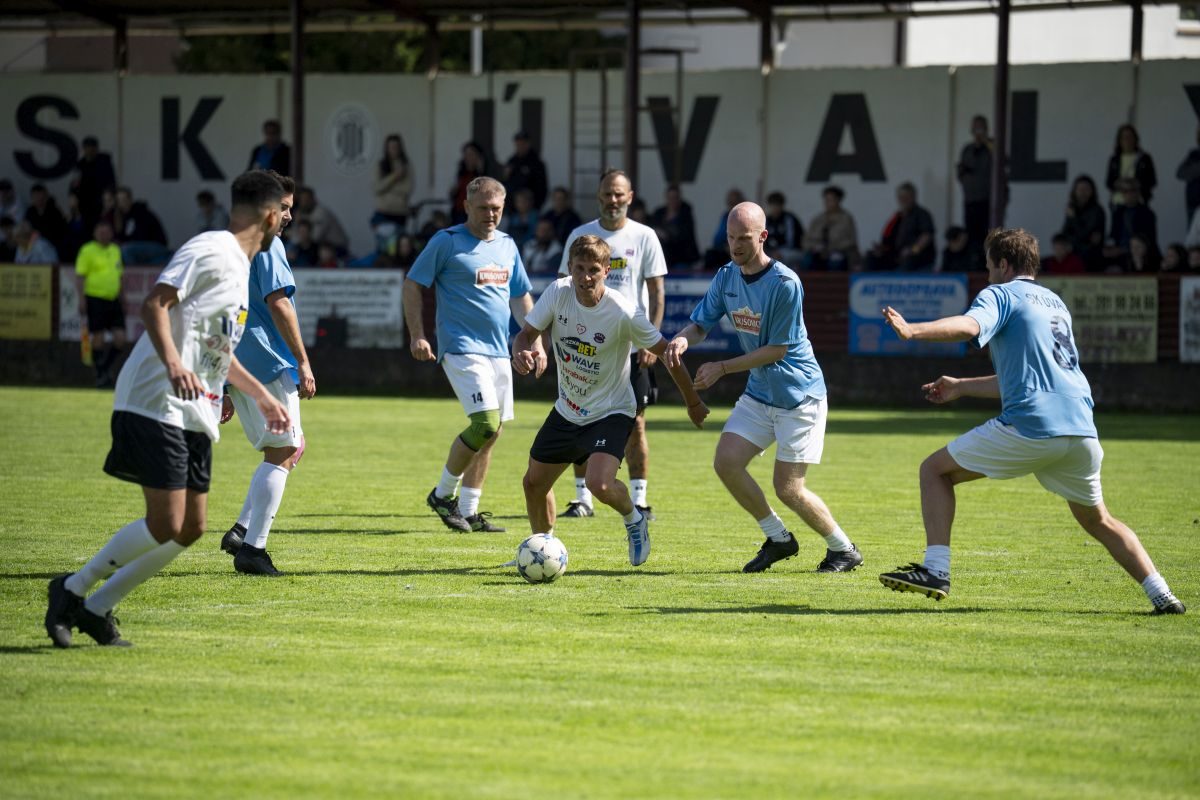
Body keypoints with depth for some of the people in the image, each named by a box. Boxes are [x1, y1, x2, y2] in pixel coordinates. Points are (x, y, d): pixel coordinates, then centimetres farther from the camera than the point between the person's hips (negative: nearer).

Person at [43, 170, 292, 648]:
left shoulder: (239, 267, 21)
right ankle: (74, 589, 1)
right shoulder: (211, 251, -9)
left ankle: (97, 608, 11)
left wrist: (262, 398, 41)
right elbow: (154, 304, -21)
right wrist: (173, 365, -35)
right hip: (156, 406, -10)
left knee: (190, 528, 3)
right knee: (165, 525, -15)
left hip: (194, 416, 10)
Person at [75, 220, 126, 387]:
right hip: (95, 298, -6)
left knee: (120, 338, -2)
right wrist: (82, 299, -15)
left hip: (113, 300, 6)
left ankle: (106, 370, 14)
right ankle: (100, 375, 5)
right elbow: (80, 276, -7)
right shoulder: (88, 251, -3)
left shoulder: (115, 250, 16)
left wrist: (122, 298, 22)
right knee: (98, 339, -5)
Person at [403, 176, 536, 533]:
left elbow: (520, 297, 23)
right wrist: (417, 335, -10)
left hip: (498, 351, 7)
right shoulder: (447, 241, -5)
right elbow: (412, 284, -3)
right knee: (486, 424, -18)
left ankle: (468, 511, 14)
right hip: (462, 349, -7)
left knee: (491, 433, 6)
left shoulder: (507, 245, 14)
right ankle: (443, 494, -1)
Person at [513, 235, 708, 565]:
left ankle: (633, 519, 7)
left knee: (599, 483, -27)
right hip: (567, 410, 5)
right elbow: (526, 334, -6)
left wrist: (693, 402, -4)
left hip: (610, 412, -5)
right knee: (534, 483, 12)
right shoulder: (558, 293, -14)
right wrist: (522, 353, -31)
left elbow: (667, 352, -13)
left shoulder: (624, 312, -25)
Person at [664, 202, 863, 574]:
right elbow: (701, 323, 4)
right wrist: (682, 339, -20)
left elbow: (777, 349, -19)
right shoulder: (727, 277, 0)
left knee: (788, 489, -8)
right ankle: (779, 539, 11)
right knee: (726, 462, -8)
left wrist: (722, 368, -20)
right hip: (759, 393, 7)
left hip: (799, 396, -7)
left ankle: (844, 549, 15)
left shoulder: (785, 283, -22)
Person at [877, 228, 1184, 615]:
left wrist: (912, 331, -30)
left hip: (1029, 427, -7)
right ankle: (1162, 595, 13)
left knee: (935, 470, 8)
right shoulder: (1055, 303, 29)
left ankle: (935, 570, -5)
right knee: (1096, 519, 25)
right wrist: (961, 387, 42)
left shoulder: (1000, 294, 6)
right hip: (1081, 430, 7)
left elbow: (968, 326, -18)